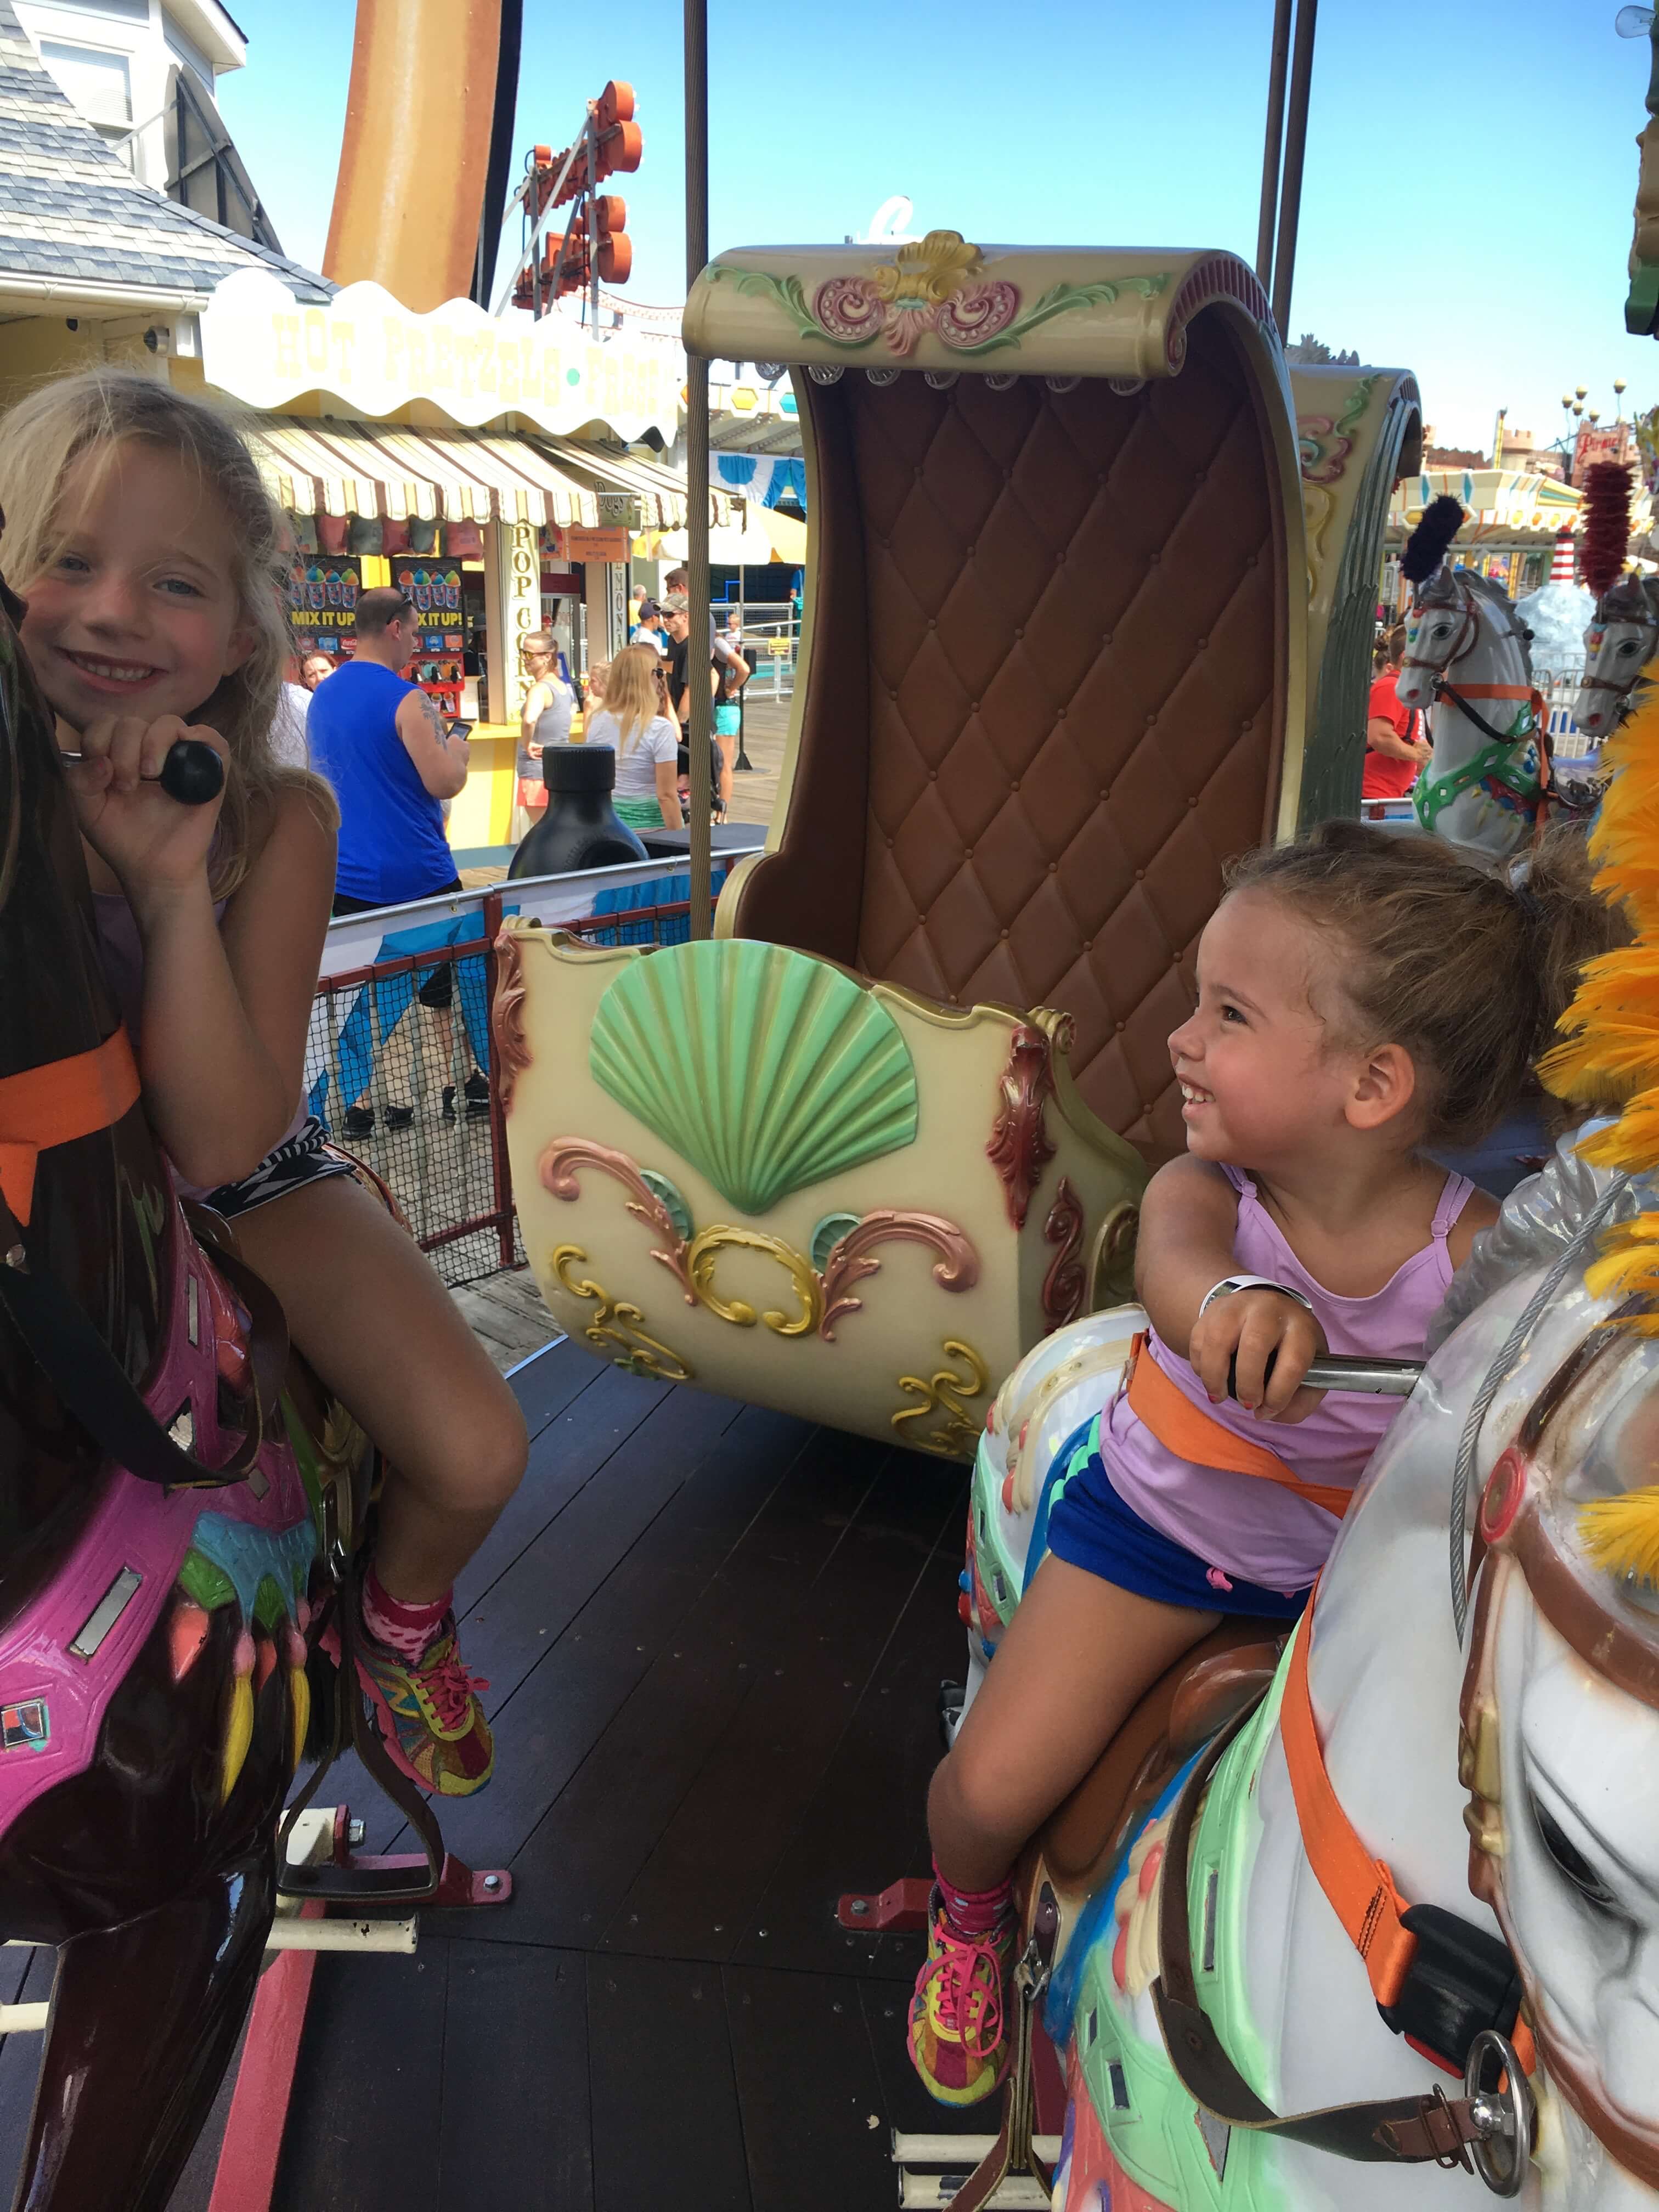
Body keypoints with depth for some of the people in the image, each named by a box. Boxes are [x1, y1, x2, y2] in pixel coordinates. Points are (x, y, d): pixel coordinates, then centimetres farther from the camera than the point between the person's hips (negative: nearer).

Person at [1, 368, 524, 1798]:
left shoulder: (276, 818, -18)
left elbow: (220, 1145, -24)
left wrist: (173, 879, -34)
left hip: (241, 1181, 0)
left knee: (473, 1457, -15)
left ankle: (401, 1618, 21)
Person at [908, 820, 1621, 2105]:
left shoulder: (1476, 1252, -25)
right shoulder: (1207, 1189, -24)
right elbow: (1177, 1256, -47)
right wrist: (1232, 1299, -72)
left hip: (1358, 1555, 1)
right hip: (1157, 1517, 0)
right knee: (990, 1791, -5)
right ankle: (971, 1917, 34)